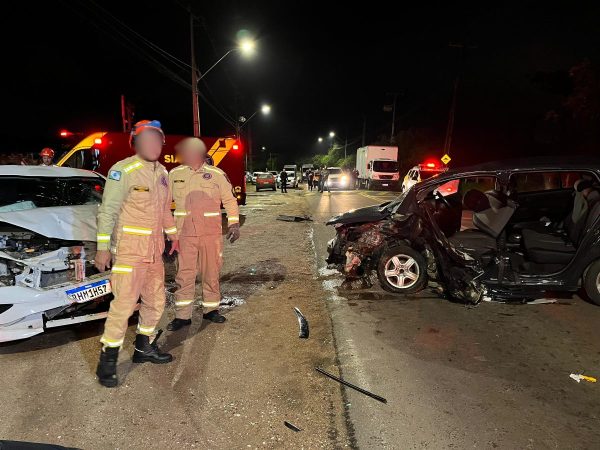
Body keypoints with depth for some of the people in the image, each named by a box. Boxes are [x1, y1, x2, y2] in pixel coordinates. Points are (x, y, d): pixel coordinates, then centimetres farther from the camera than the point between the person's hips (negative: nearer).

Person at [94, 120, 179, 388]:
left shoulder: (162, 172, 11)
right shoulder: (123, 171, -12)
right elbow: (108, 210, -14)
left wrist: (173, 235, 24)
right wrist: (103, 248, -17)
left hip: (154, 250, 8)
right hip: (129, 250, -8)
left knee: (155, 301, 14)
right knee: (124, 303, -6)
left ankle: (144, 348, 32)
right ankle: (107, 361, 10)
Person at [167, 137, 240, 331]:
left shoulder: (217, 175, -1)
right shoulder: (174, 174, 5)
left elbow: (229, 200, 5)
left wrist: (234, 224, -2)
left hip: (211, 234, -1)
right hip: (185, 233, 1)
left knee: (211, 273, 9)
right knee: (184, 275, 3)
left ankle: (211, 309, 25)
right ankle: (182, 315, 14)